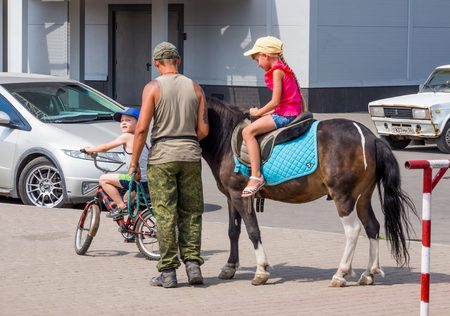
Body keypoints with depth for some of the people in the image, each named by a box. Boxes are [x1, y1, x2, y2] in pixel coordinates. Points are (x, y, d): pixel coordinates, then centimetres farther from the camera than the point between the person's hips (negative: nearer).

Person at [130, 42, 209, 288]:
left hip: (161, 157, -3)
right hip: (191, 156, 3)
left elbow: (141, 129, -12)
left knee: (165, 215, 0)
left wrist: (134, 163, -5)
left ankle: (168, 272, 2)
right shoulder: (195, 88, 5)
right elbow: (203, 130, 3)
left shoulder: (153, 88, -7)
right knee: (191, 213, 12)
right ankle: (192, 264, 3)